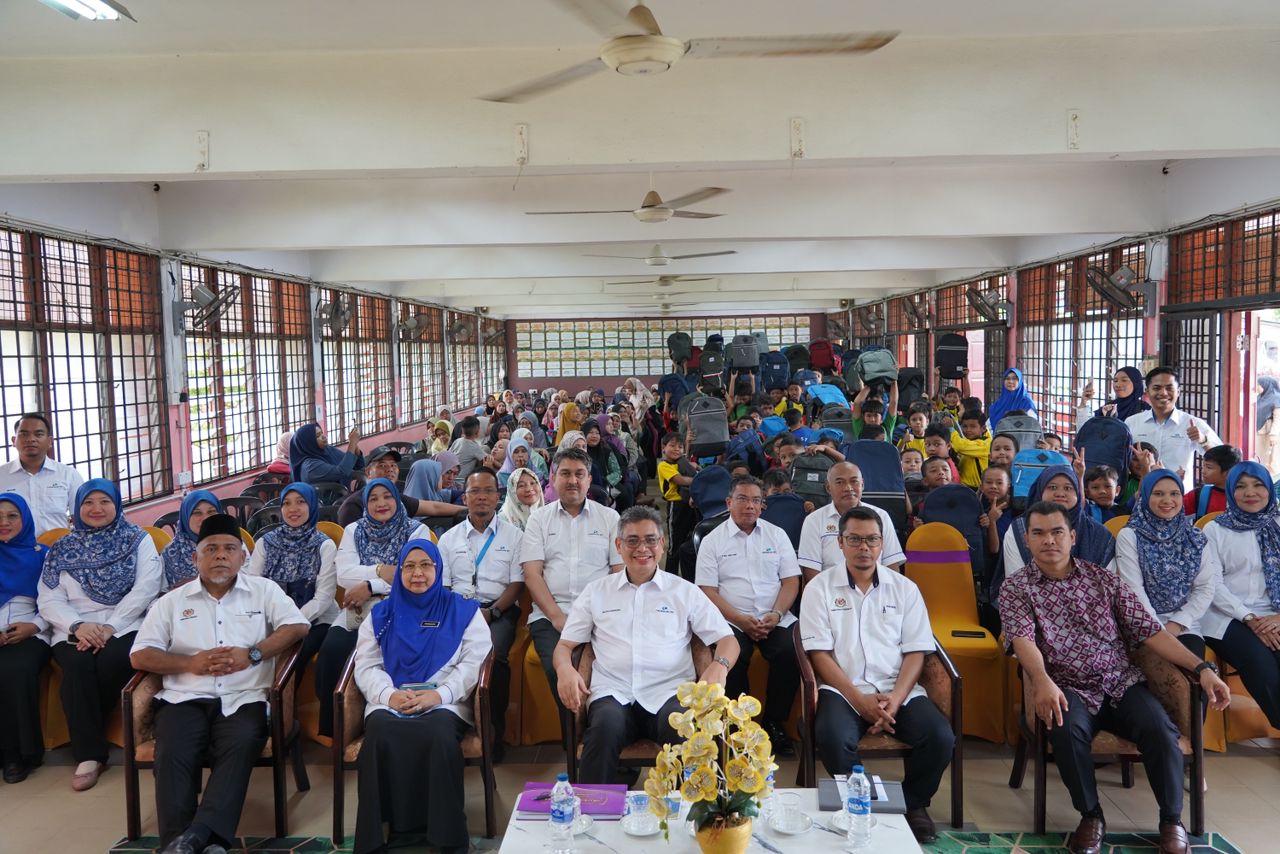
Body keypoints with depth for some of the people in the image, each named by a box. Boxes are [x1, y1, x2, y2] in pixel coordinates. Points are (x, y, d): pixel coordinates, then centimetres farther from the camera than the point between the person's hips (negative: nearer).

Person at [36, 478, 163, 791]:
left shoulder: (137, 539, 9)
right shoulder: (62, 548, 15)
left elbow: (146, 587, -4)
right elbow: (49, 600, 6)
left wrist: (110, 627, -15)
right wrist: (78, 626, -14)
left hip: (126, 626, -1)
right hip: (75, 631, 2)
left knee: (112, 660, -33)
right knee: (77, 665, -31)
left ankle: (85, 737, -8)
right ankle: (89, 754, -23)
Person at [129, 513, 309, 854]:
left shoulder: (263, 590, 13)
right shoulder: (172, 601, 16)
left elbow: (298, 625, 2)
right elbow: (140, 655, 8)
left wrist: (252, 654, -12)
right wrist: (191, 663, -9)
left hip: (243, 699, -1)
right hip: (185, 697, 1)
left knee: (242, 745, -31)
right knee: (172, 754, -28)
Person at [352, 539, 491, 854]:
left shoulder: (463, 610, 13)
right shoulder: (381, 614, 20)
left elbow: (474, 662, 2)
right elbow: (366, 666, 10)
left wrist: (440, 694, -14)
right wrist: (389, 694, -11)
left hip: (445, 704, -2)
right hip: (389, 703, 2)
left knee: (440, 734, -36)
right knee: (380, 732, -33)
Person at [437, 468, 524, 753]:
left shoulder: (514, 535, 11)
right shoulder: (449, 538, 18)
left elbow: (517, 584, 5)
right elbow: (441, 585, 13)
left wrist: (492, 612, -11)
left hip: (499, 609, -2)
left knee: (494, 654, -33)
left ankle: (494, 729, -19)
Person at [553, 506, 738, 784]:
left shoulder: (685, 591, 17)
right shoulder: (597, 591, 19)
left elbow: (727, 640, 14)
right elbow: (564, 645, 18)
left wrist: (719, 666, -10)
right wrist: (564, 669, -6)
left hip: (669, 692, 0)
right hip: (613, 693, 1)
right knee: (606, 727, -35)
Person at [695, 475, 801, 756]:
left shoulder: (777, 535, 14)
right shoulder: (712, 541, 7)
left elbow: (791, 581, 9)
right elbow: (708, 591, 0)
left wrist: (775, 615, -9)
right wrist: (741, 620, -12)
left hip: (775, 619, 2)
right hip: (732, 621, -2)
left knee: (791, 653, -28)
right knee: (733, 657, -32)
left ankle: (774, 723, -7)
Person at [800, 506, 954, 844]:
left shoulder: (904, 588, 10)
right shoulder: (820, 588, 3)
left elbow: (915, 651, 5)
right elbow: (819, 654, -3)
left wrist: (896, 699, -12)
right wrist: (860, 700, -13)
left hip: (898, 689, 3)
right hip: (843, 690, -2)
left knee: (941, 738, -23)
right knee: (833, 738, -32)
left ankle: (913, 803, 7)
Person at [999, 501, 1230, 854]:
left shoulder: (1103, 578, 9)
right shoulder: (1016, 587, 1)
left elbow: (1148, 629, 5)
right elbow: (1022, 639, -16)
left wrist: (1201, 667, -7)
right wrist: (1042, 680, -36)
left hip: (1123, 683, 2)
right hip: (1068, 690, -2)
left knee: (1160, 730, -26)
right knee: (1066, 730, -34)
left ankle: (1172, 820, -2)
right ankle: (1091, 816, -9)